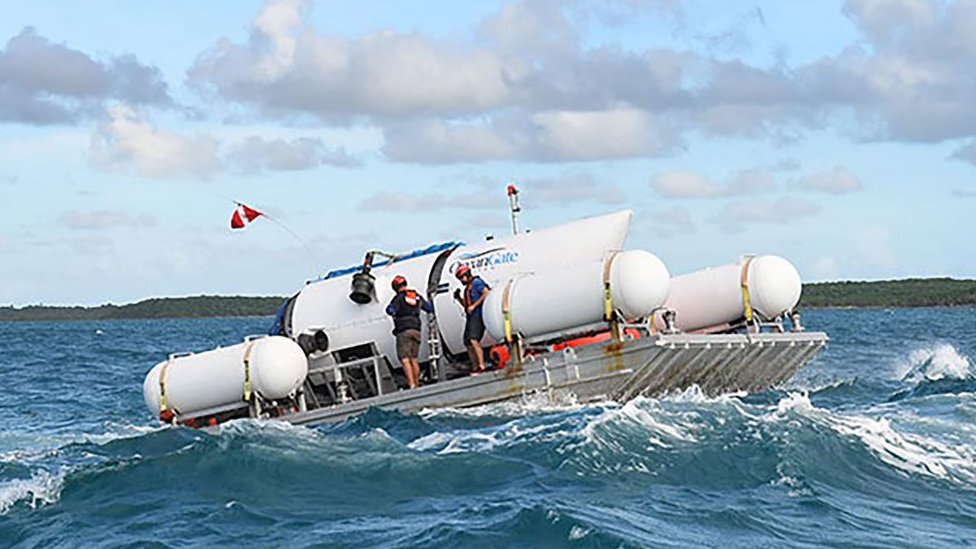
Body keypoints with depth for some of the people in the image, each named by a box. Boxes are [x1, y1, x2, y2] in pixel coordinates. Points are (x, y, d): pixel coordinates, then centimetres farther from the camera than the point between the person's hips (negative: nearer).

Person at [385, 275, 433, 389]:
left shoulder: (399, 298, -5)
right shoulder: (417, 296, 12)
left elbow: (390, 311, -14)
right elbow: (429, 308, 21)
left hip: (403, 331, -6)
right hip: (416, 330, 6)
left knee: (404, 359, -8)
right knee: (414, 359, 13)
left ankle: (412, 384, -20)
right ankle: (417, 383, 14)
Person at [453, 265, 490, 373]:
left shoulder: (476, 282, -3)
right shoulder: (467, 288, 25)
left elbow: (487, 293, -16)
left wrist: (474, 306, -17)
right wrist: (459, 298, 12)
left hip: (477, 314, -10)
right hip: (470, 317, 10)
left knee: (473, 340, -22)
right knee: (468, 343, 6)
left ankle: (481, 365, -26)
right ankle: (475, 367, 8)